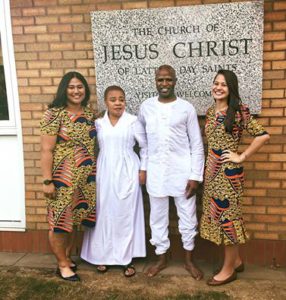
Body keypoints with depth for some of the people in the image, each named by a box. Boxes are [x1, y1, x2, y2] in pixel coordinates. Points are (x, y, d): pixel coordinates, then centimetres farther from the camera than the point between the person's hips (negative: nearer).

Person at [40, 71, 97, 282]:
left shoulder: (90, 114, 8)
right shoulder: (55, 114, -10)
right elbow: (46, 150, -13)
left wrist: (95, 173, 13)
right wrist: (47, 181, -16)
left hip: (85, 177, 6)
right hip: (62, 177, -5)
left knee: (75, 219, 15)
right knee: (60, 220, 4)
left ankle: (68, 258, 33)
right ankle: (63, 264, 21)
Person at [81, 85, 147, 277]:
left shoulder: (132, 121, -5)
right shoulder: (98, 123, 3)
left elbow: (145, 146, 0)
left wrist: (143, 169, -2)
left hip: (126, 173, -2)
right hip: (105, 173, 3)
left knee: (126, 214, 3)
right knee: (104, 214, 8)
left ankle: (127, 259, 14)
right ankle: (104, 255, 23)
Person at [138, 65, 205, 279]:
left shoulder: (187, 108, -3)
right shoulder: (146, 107, 3)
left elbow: (197, 145, -2)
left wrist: (196, 176, -7)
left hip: (182, 171, -2)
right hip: (156, 171, 2)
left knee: (187, 216, 8)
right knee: (158, 216, 11)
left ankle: (189, 260, 27)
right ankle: (162, 258, 29)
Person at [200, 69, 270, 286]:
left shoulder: (239, 111, -12)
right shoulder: (210, 112, 9)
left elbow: (263, 135, -16)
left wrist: (242, 157, -13)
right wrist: (207, 167, 12)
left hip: (229, 171, -7)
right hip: (212, 170, 8)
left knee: (227, 216, 1)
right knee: (218, 215, 14)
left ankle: (229, 269, 18)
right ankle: (236, 260, 31)